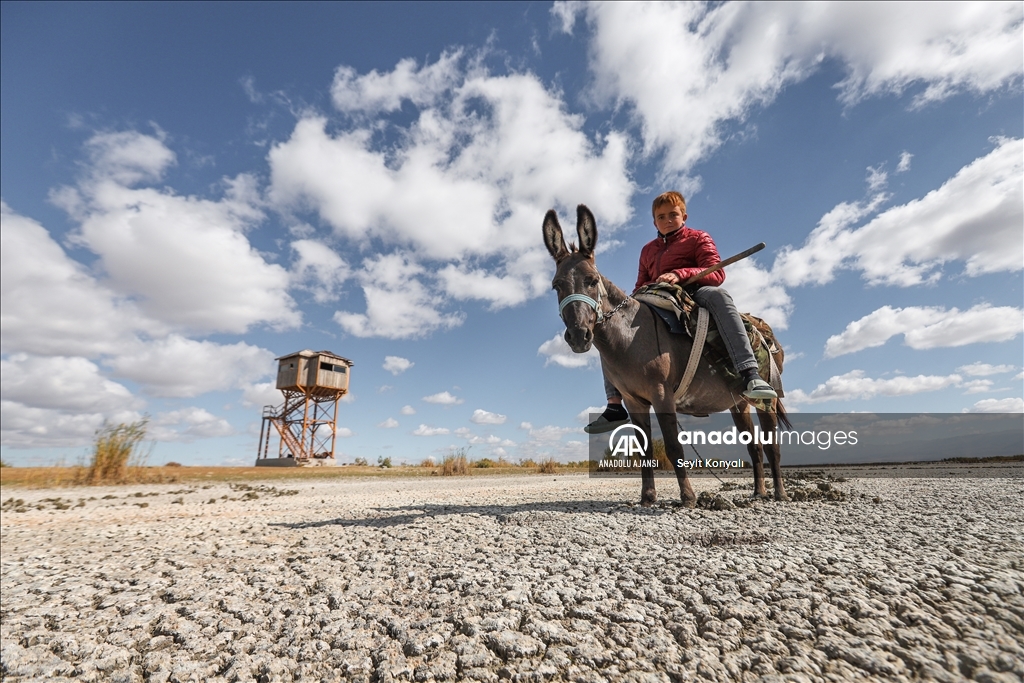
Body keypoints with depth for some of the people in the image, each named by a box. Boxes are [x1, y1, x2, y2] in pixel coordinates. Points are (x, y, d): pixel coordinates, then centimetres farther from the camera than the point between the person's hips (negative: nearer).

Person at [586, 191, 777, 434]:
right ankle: (614, 406, -14)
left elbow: (716, 274, -6)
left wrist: (680, 274, -23)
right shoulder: (648, 250, 23)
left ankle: (750, 375, -47)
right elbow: (640, 287, 25)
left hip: (693, 294, -5)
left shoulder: (698, 238, 9)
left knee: (717, 295, -39)